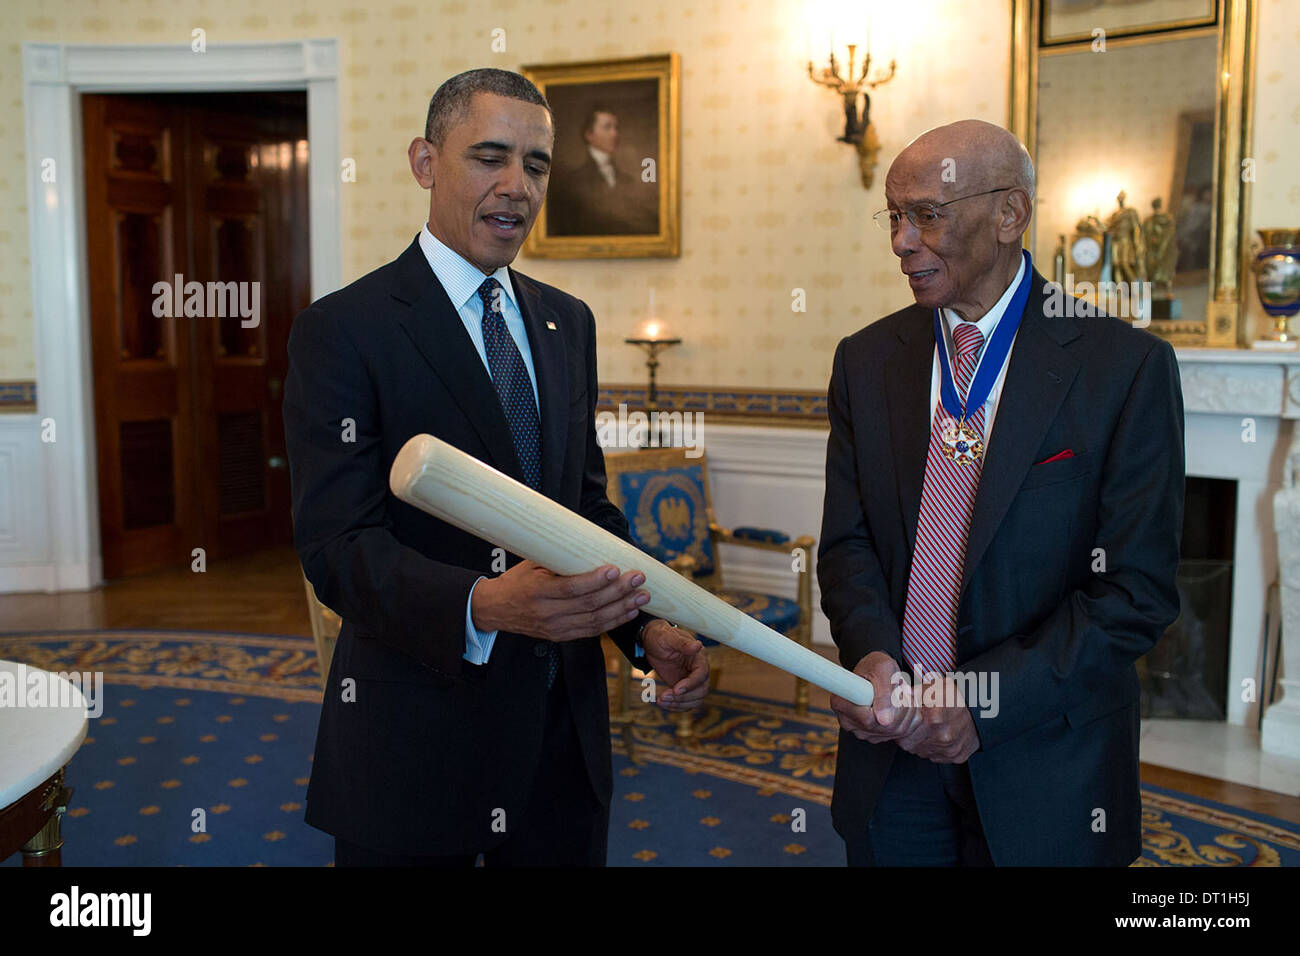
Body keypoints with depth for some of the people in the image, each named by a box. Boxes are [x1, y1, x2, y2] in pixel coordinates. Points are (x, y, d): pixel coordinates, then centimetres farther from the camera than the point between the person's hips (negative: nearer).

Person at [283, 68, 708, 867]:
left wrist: (648, 627, -4)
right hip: (416, 739, -5)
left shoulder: (569, 322, 10)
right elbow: (337, 546, -18)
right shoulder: (343, 330, -11)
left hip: (564, 725, 6)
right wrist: (485, 606, -36)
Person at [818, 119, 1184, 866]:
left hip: (1046, 766, -3)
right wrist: (873, 655, -15)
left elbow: (1139, 589, -12)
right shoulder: (866, 361, 3)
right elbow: (847, 543, 4)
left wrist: (986, 703, -17)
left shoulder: (1127, 365, -10)